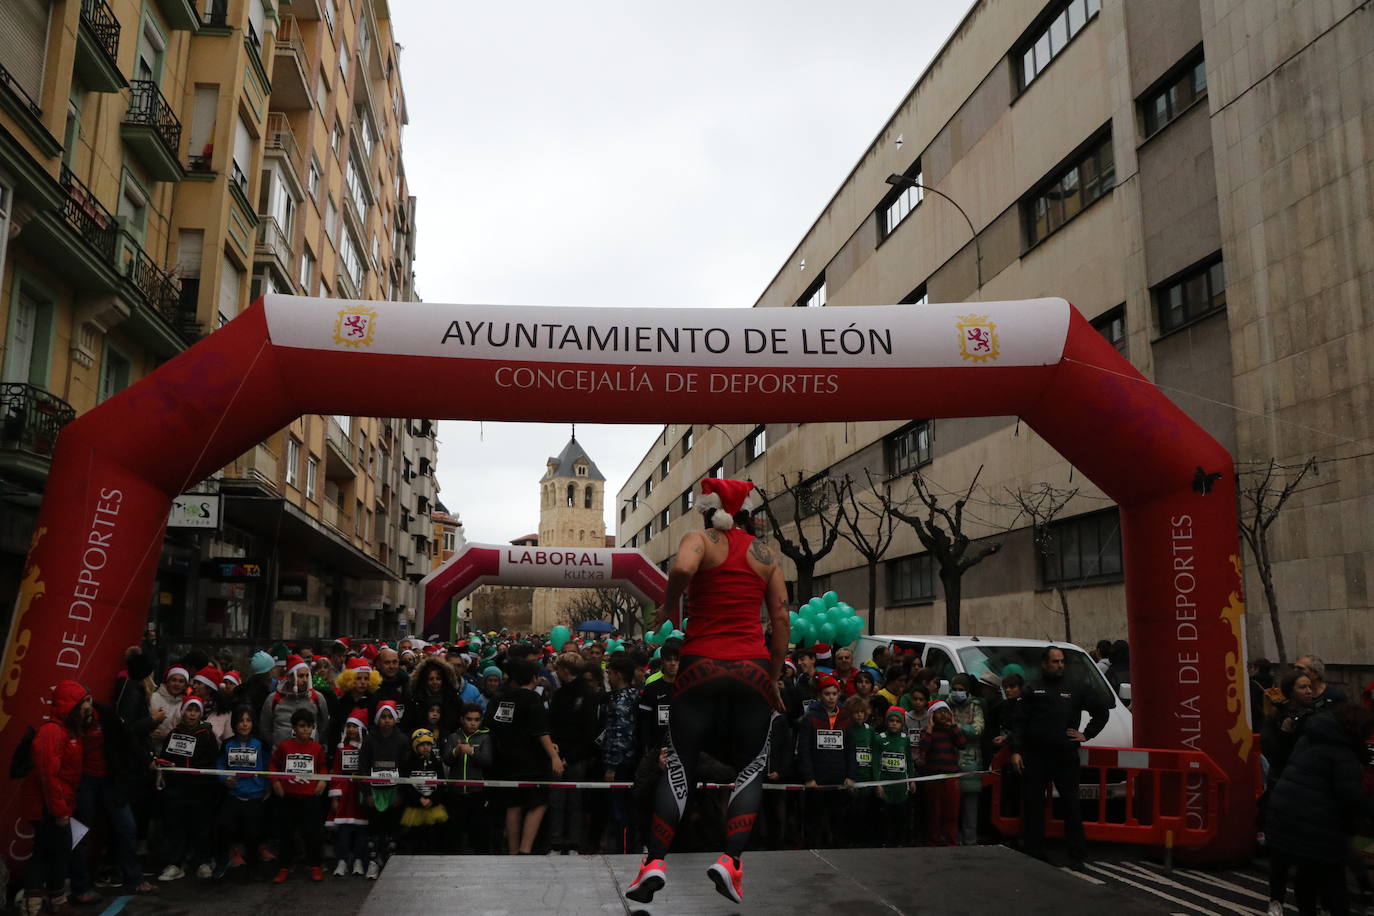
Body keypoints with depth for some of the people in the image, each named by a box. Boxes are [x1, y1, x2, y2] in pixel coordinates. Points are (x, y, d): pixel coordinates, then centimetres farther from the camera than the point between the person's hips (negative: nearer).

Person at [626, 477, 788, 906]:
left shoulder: (700, 540, 3)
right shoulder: (766, 555, 12)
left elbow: (682, 568, -21)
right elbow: (781, 621, 9)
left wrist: (669, 605, -3)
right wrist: (774, 677, 16)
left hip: (701, 665, -1)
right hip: (753, 668, 2)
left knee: (680, 766, 9)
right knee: (751, 767, 14)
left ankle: (655, 861, 0)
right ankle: (730, 860, -1)